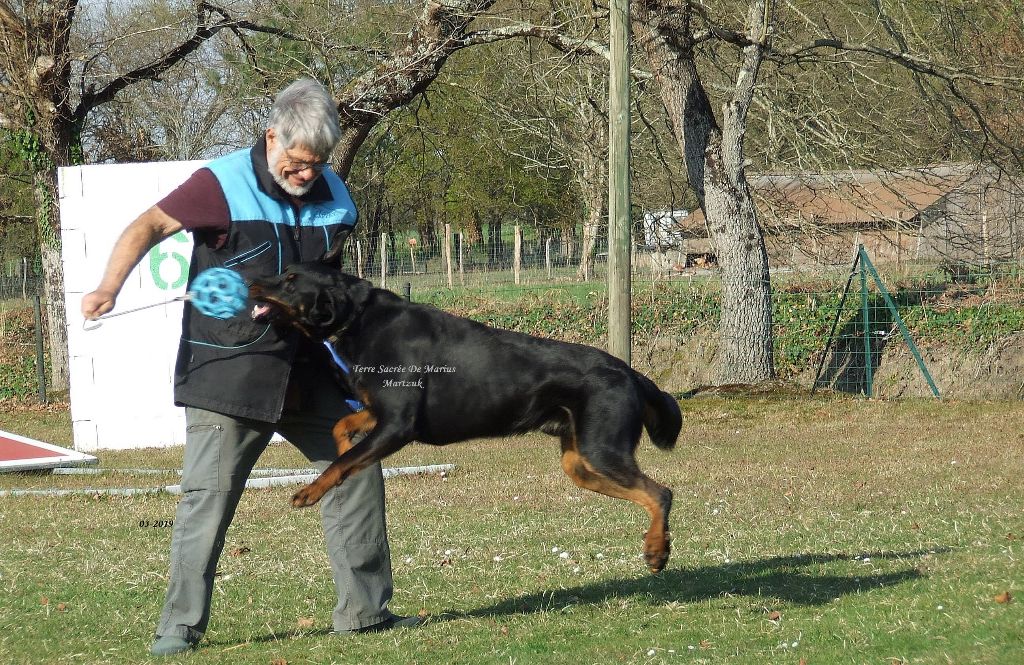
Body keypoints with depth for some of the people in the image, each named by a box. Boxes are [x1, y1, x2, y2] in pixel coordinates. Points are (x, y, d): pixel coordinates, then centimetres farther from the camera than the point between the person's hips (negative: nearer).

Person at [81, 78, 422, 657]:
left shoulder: (334, 197, 6)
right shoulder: (225, 185, -12)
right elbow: (149, 227, -15)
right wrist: (110, 287, -29)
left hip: (306, 370, 6)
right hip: (227, 370, -6)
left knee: (356, 470, 8)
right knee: (209, 495, -10)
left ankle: (364, 609, 18)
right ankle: (180, 627, -5)